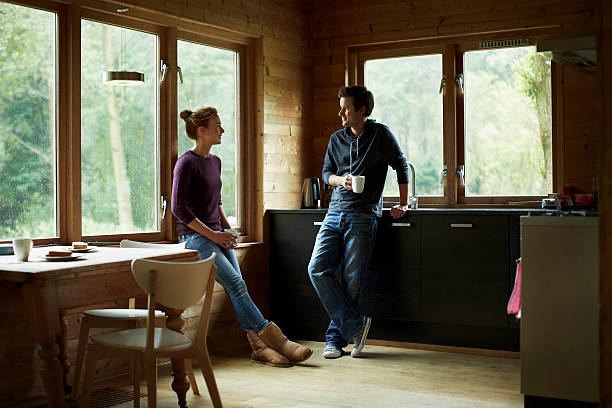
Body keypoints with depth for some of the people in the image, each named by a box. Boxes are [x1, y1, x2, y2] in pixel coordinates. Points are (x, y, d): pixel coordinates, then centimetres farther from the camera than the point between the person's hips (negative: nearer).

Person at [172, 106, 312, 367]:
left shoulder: (215, 161, 16)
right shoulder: (187, 163, -9)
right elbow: (179, 208, -13)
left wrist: (227, 228, 11)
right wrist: (211, 234, -14)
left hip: (217, 234, 7)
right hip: (195, 236, -7)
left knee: (236, 287, -10)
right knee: (236, 284, -19)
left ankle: (259, 346, -16)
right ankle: (276, 340, -20)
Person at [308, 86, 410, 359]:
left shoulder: (380, 134, 2)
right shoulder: (337, 139, 15)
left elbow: (401, 167, 7)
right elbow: (326, 172, 17)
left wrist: (403, 204, 5)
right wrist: (342, 180, -5)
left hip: (363, 216, -5)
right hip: (335, 213, 5)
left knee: (350, 280, -6)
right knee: (317, 269, -11)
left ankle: (336, 337, 8)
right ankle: (355, 325, -6)